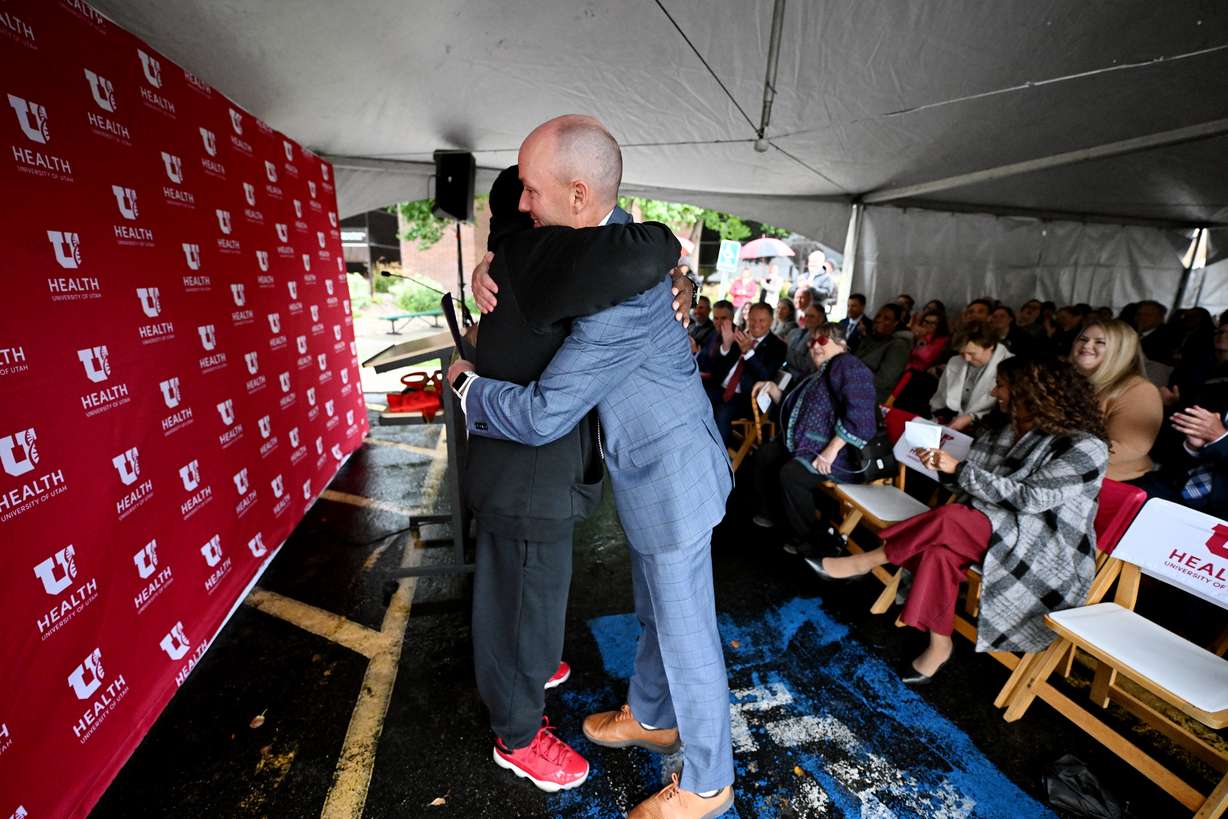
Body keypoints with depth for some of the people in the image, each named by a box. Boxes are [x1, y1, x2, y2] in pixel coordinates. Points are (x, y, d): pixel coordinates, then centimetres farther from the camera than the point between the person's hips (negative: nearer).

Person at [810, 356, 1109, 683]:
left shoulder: (1086, 447, -12)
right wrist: (944, 467, -11)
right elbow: (974, 485, 8)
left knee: (948, 520, -31)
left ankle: (862, 564, -18)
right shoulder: (1005, 430, 9)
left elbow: (1030, 498, -22)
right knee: (940, 549, -28)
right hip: (992, 530, 7)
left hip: (1052, 554, -6)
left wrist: (960, 469, -23)